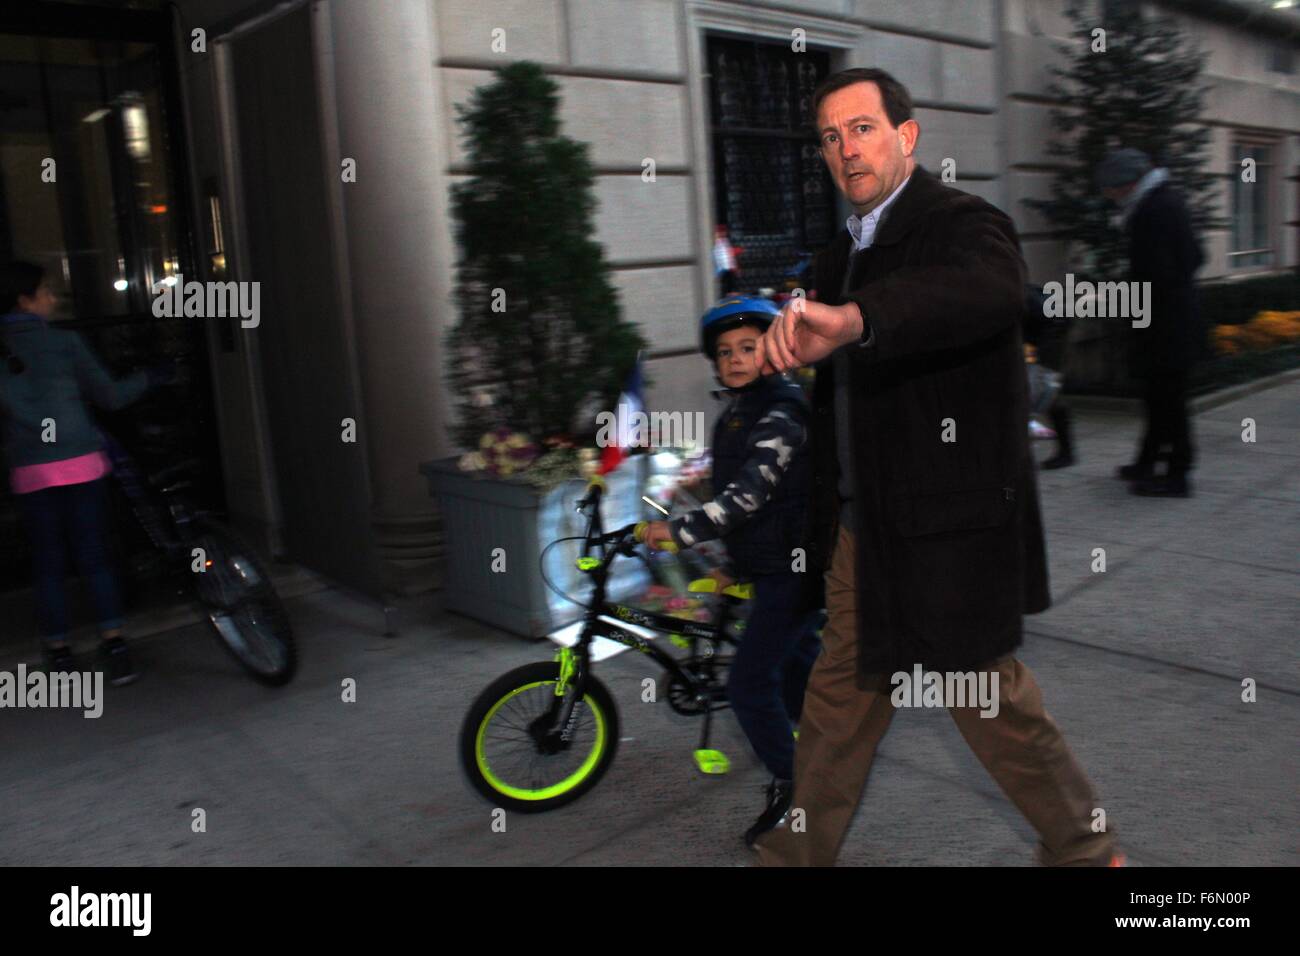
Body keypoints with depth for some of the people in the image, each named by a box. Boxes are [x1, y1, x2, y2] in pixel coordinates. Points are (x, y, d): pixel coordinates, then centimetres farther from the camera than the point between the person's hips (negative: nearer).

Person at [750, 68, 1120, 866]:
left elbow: (995, 290, -39)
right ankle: (798, 853, 32)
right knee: (840, 694, 16)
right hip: (864, 527, 8)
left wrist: (853, 318, -53)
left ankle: (1085, 845, 32)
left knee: (988, 697, 7)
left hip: (948, 524, -7)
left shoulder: (964, 224, -14)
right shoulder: (843, 253, 13)